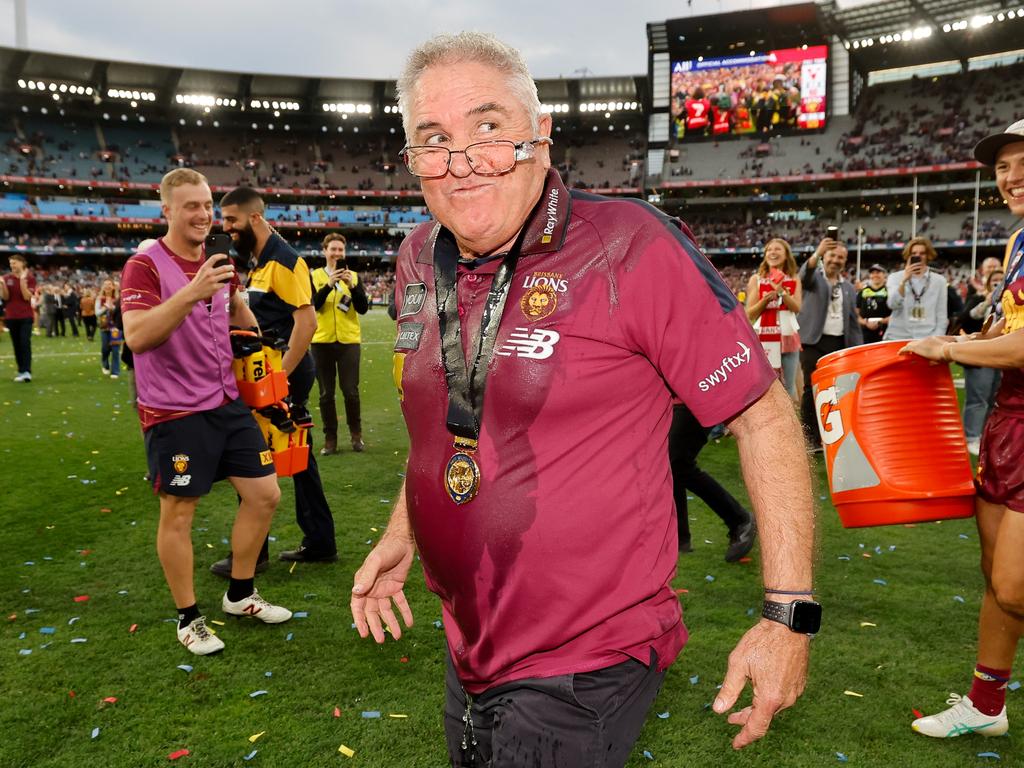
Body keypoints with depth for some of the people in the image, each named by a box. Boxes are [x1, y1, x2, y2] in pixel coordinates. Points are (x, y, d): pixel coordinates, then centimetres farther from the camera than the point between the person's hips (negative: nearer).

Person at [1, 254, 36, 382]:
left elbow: (27, 297, -12)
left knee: (25, 343, -12)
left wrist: (22, 280, -20)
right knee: (16, 345, 6)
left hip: (26, 316, -3)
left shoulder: (30, 278, -2)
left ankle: (27, 371, -16)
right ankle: (21, 371, 12)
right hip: (11, 317, 3)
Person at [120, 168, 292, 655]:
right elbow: (137, 337, -27)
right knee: (178, 514, 3)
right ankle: (188, 619, 22)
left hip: (228, 403, 7)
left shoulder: (221, 264, 8)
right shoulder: (145, 266, -12)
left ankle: (240, 595, 28)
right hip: (174, 413, -7)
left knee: (264, 495, 8)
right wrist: (191, 293, -37)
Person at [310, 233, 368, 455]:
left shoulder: (354, 276, 8)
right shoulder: (315, 276, 5)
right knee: (326, 394, 4)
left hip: (349, 341, 0)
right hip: (322, 342, 0)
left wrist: (351, 286, -16)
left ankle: (356, 434, 17)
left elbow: (363, 308, -3)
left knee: (351, 391, -2)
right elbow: (312, 306, -9)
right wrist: (329, 284, -20)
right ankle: (330, 439, 14)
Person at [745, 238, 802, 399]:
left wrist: (781, 291, -16)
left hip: (788, 335, 2)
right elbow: (750, 314, 0)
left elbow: (797, 308, -5)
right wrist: (765, 299, -17)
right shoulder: (756, 279, 3)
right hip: (764, 337, -1)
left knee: (788, 385, 7)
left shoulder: (794, 280, 7)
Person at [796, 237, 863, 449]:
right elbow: (804, 274, -22)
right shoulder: (814, 276, 4)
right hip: (814, 342, -4)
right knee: (812, 389, -6)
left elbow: (853, 321, 17)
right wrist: (817, 253, -40)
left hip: (840, 344, 4)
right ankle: (810, 437, -1)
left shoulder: (849, 288, 17)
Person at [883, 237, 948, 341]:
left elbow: (942, 317, 7)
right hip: (897, 337, 0)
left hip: (927, 339, 0)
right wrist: (904, 280, -18)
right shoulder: (895, 277, 7)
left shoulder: (939, 281, 8)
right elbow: (893, 304, -9)